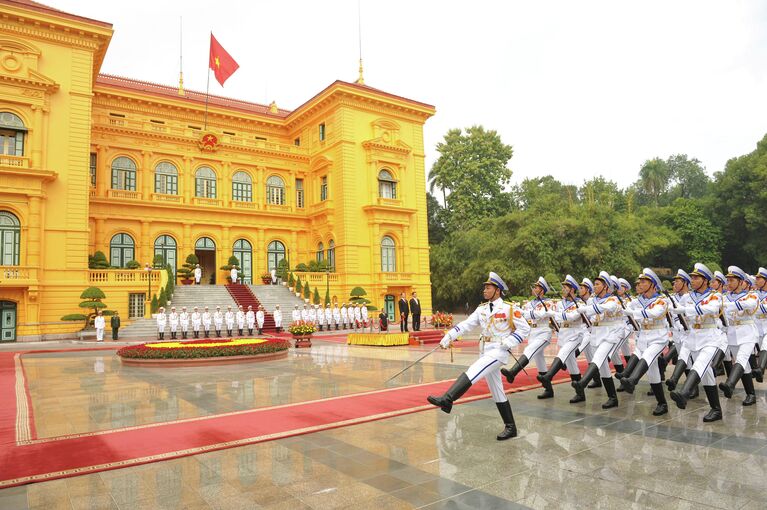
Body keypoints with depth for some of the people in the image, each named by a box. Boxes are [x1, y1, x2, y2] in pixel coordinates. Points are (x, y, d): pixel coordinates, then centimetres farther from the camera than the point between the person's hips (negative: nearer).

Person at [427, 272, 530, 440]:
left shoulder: (509, 309, -6)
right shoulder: (481, 309, 11)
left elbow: (525, 328, -5)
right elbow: (466, 325, 3)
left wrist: (507, 343, -15)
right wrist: (449, 336, -10)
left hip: (498, 352, -7)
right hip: (485, 352, 7)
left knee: (472, 371, -27)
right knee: (497, 392, 11)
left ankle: (447, 400, -38)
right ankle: (510, 427, 21)